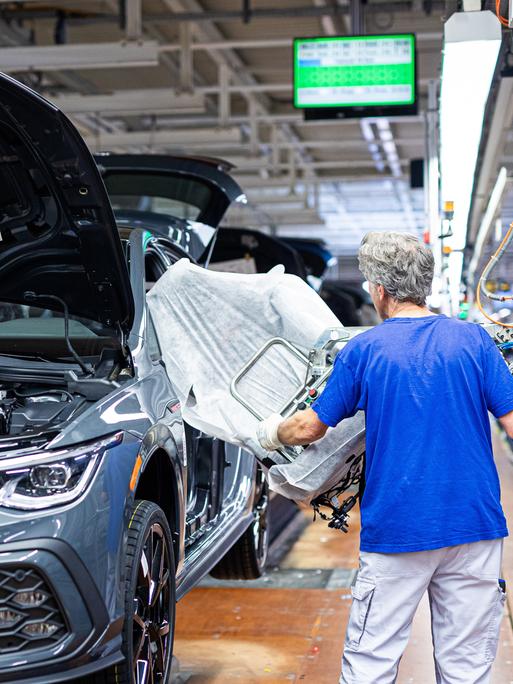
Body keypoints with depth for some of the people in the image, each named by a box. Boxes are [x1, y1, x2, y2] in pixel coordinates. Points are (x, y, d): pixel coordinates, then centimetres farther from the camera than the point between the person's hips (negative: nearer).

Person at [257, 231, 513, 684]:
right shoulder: (472, 339, 1)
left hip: (397, 526, -2)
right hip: (475, 527, 2)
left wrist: (271, 433, 25)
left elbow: (310, 428, 5)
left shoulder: (364, 350, -2)